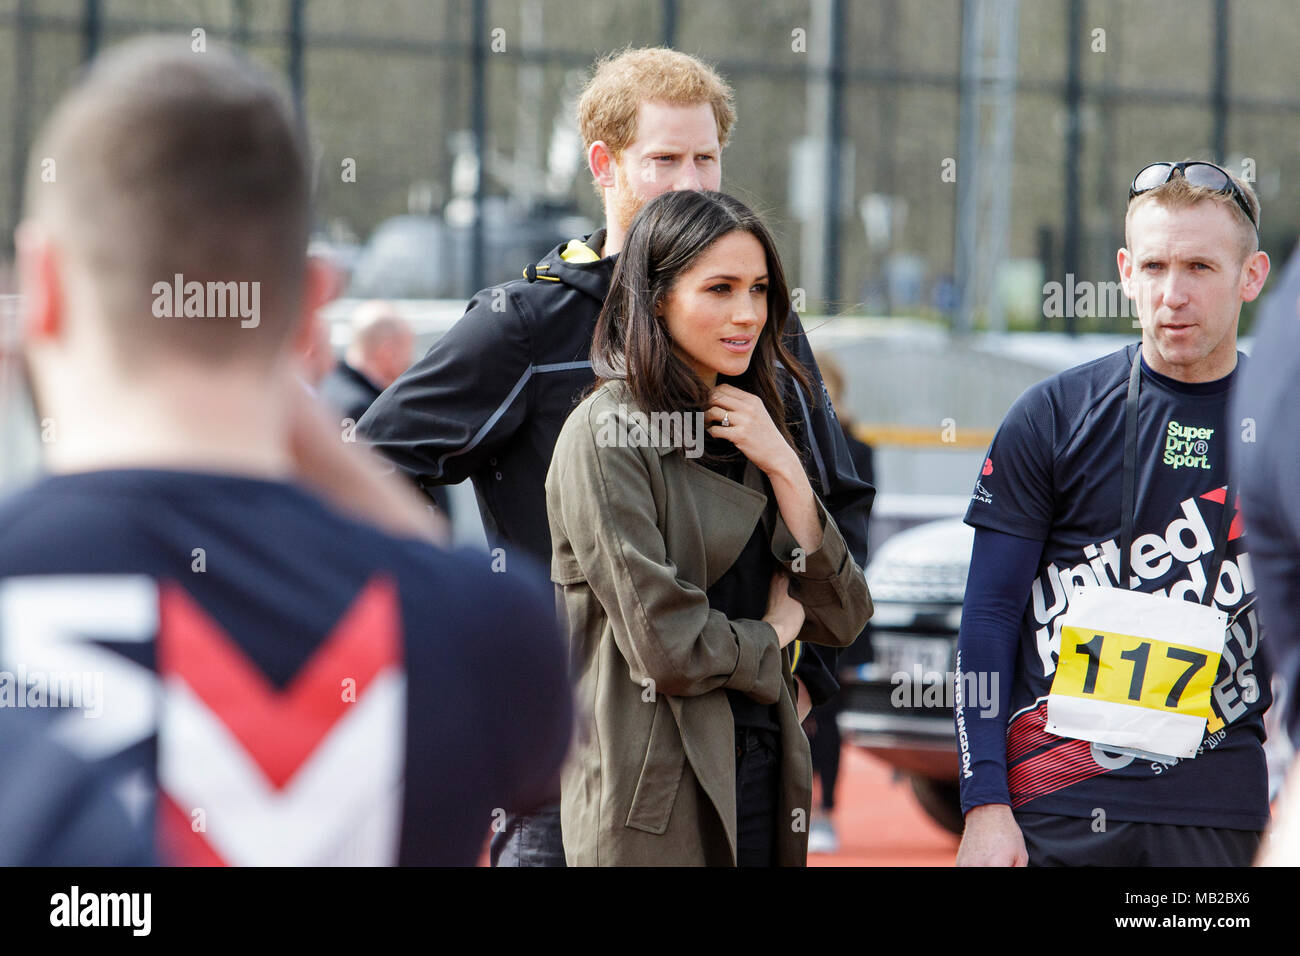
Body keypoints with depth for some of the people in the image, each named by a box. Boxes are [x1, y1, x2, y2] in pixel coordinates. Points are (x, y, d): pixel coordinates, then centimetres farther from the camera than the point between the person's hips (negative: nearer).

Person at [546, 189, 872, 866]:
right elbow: (667, 646, -17)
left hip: (765, 779, 7)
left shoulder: (751, 428, 13)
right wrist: (771, 635, 1)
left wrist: (784, 471, -4)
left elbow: (840, 619, 7)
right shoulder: (607, 434, -10)